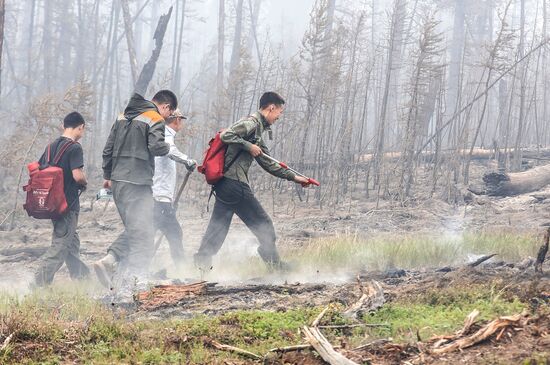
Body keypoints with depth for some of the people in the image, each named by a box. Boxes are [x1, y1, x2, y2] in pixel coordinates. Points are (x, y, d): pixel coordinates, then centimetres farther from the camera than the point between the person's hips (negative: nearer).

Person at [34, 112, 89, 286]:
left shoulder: (52, 146, 10)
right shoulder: (75, 147, -13)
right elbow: (77, 175, -22)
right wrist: (84, 182, -2)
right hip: (68, 203, -8)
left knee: (72, 240, 20)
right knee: (61, 243, -5)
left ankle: (81, 275, 30)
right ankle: (40, 282, -10)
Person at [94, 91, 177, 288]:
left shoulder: (122, 117, 17)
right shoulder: (155, 120, -6)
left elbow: (108, 148, 18)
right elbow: (156, 147, -21)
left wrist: (107, 175, 23)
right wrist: (167, 147, 1)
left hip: (117, 182, 8)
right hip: (138, 183, -8)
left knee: (132, 229, 18)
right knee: (142, 233, -5)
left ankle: (109, 260, 2)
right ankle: (136, 278, -11)